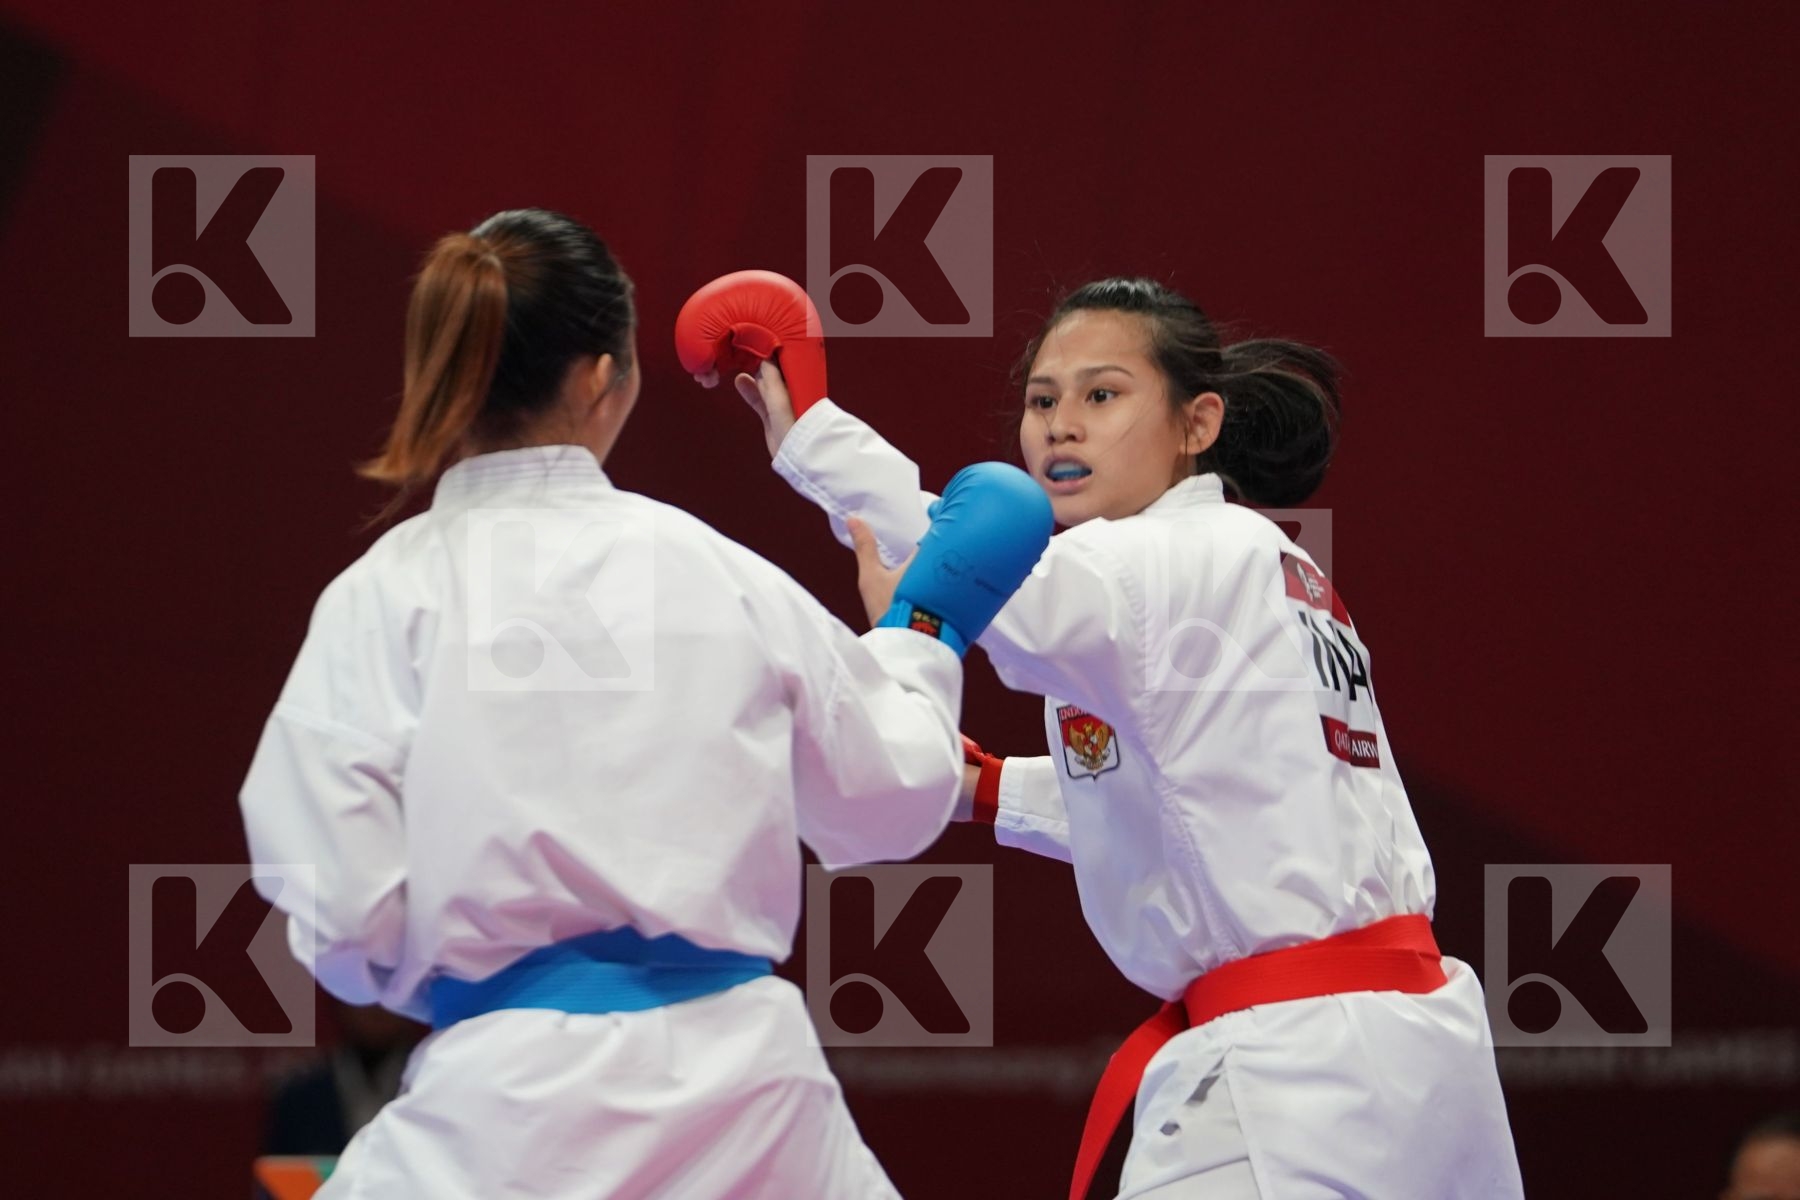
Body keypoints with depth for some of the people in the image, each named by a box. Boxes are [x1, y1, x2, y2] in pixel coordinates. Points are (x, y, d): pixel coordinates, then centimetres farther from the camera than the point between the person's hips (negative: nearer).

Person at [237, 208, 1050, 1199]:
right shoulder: (719, 572, 5)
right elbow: (886, 802, 18)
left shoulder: (384, 598, -3)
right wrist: (925, 633, 34)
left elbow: (349, 917, -5)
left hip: (515, 1105, -3)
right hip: (745, 1088, 3)